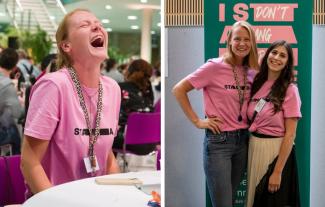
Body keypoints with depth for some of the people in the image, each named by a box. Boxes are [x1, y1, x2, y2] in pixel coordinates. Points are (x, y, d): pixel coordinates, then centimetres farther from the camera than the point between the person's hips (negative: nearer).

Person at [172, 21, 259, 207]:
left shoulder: (252, 72, 5)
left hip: (242, 140, 6)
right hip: (218, 140, -6)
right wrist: (197, 121, -10)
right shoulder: (215, 66, -12)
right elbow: (178, 90, -10)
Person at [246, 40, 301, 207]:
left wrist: (278, 172, -17)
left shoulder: (289, 89, -12)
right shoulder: (257, 84, 5)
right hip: (253, 147, 6)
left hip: (276, 150, -6)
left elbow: (290, 134, -14)